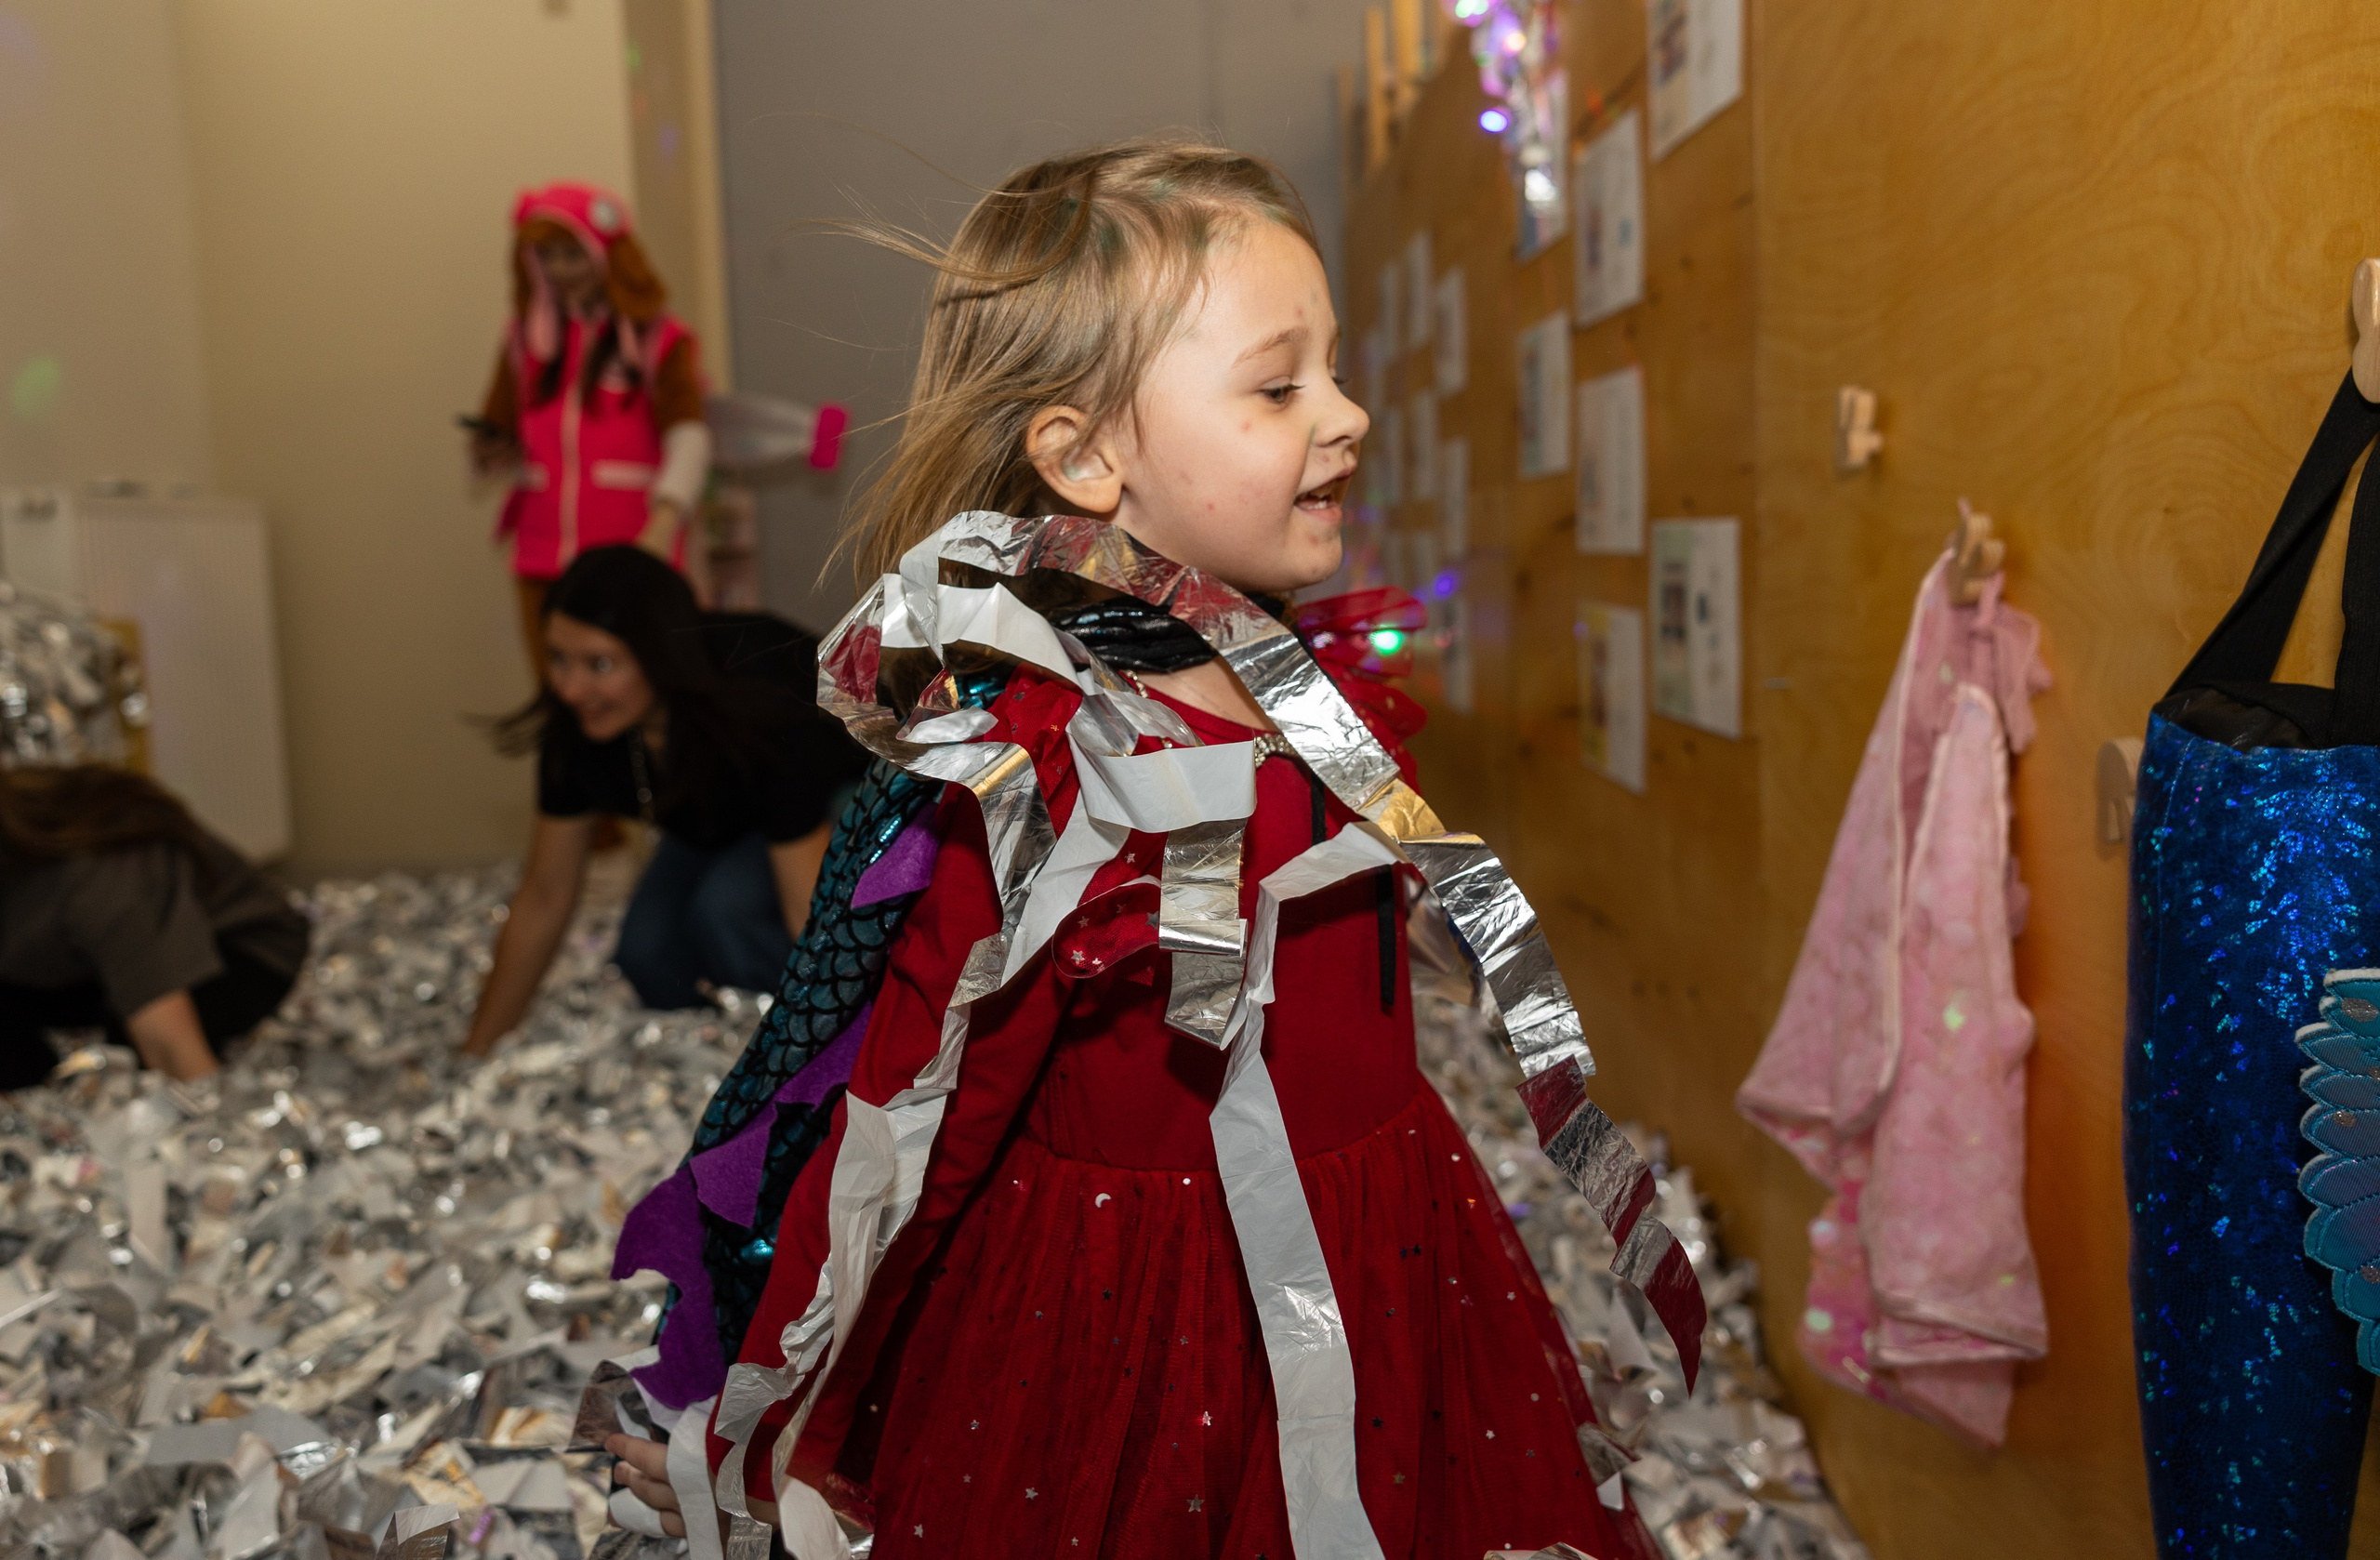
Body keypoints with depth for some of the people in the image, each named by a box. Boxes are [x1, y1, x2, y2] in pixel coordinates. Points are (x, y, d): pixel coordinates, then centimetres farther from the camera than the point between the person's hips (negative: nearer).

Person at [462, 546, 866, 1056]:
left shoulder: (759, 717, -41)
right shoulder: (575, 725, -24)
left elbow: (814, 923, -41)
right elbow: (543, 899, -10)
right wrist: (476, 1052, -5)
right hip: (721, 813, 6)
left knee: (726, 903, -30)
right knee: (648, 957, -12)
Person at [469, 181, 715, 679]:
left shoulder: (659, 339, -2)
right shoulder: (527, 339, 13)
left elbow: (689, 441, -15)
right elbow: (501, 432, 22)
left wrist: (663, 526, -32)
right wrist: (496, 455, -4)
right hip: (544, 561, 4)